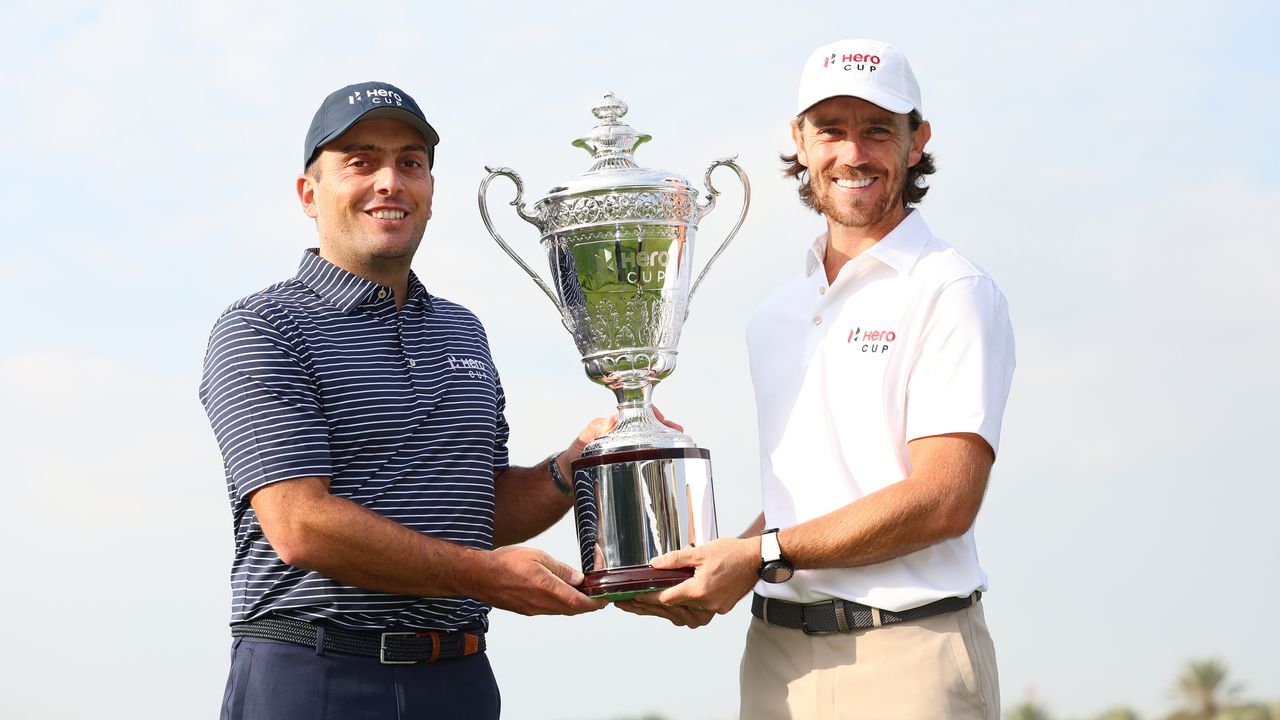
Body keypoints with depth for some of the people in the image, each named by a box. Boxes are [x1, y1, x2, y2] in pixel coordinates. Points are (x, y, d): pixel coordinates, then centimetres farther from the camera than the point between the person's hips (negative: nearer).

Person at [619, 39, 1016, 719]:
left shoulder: (953, 293, -6)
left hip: (907, 658, -6)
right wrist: (716, 568, 3)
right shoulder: (776, 316, 16)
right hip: (777, 655, 6)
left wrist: (763, 556, -14)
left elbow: (943, 499, -15)